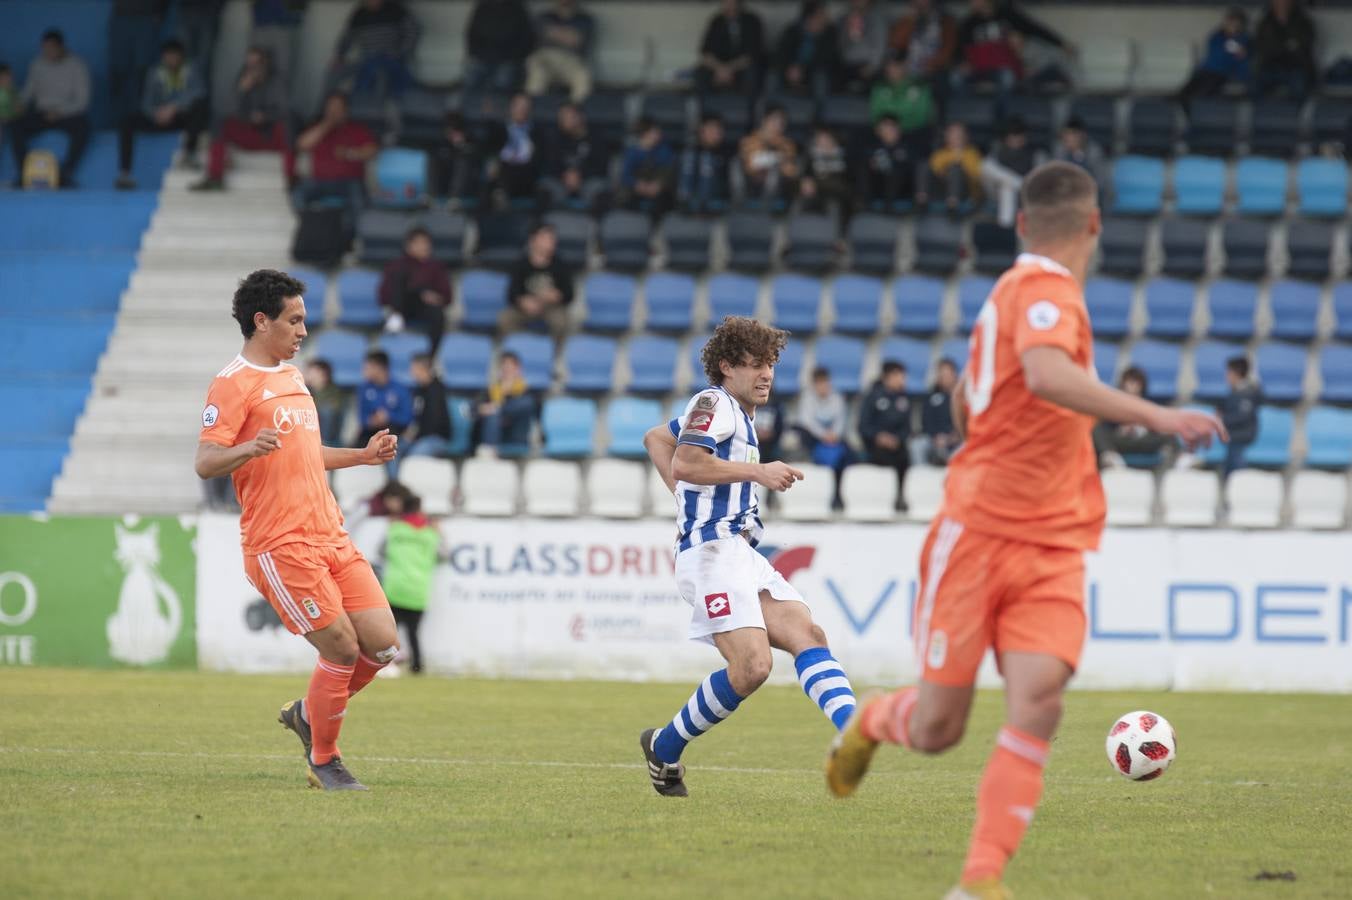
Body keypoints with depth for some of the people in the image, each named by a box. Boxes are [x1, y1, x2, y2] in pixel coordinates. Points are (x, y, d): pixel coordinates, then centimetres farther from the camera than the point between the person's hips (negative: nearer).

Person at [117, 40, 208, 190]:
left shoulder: (190, 71, -7)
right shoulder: (155, 74, -2)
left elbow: (198, 91, -25)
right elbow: (146, 103, -6)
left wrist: (173, 107, -35)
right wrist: (156, 113, -30)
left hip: (186, 117, -2)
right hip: (161, 118, 2)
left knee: (200, 104, -34)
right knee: (127, 124, -21)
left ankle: (190, 151, -31)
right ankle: (124, 173, -21)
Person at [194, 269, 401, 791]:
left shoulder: (291, 376, 20)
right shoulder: (233, 383, -8)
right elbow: (204, 463, -16)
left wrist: (363, 455, 24)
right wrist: (248, 449, -34)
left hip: (330, 537, 8)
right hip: (280, 546, -8)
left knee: (383, 644, -1)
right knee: (342, 648, -10)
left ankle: (308, 714, 23)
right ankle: (324, 762, 8)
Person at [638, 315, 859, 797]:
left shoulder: (735, 413, 25)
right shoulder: (714, 403, -4)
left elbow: (655, 438, 35)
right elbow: (684, 463, -19)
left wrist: (686, 495, 24)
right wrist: (757, 471, -15)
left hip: (741, 554, 10)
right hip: (712, 549, -10)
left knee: (806, 634, -9)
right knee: (751, 667, -20)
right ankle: (664, 748, -2)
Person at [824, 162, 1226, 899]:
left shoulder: (1017, 290, 16)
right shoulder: (1047, 291, -12)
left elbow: (965, 400, 30)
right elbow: (1046, 376, -34)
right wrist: (1155, 418, -39)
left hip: (1051, 551, 8)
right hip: (979, 534, -8)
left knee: (1037, 700, -16)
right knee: (937, 728, 1)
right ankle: (869, 721, 36)